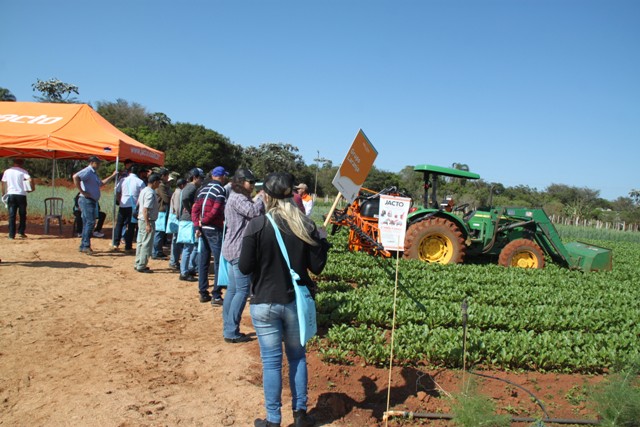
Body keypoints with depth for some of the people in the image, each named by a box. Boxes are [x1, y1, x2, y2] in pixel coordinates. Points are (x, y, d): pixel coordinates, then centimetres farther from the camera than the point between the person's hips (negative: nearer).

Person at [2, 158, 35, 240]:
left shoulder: (7, 172, 8)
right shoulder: (23, 171, -1)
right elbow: (30, 180, -16)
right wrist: (32, 188, 0)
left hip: (10, 195, 2)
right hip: (21, 195, -2)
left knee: (12, 215, 4)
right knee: (22, 215, 11)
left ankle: (12, 235, 1)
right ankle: (21, 232, 7)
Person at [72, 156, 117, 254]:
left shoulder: (94, 173, 21)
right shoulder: (88, 171, -11)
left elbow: (101, 183, 35)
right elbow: (75, 177, -27)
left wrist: (112, 176, 33)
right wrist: (82, 191, -23)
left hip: (92, 201, 10)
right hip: (86, 200, -10)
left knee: (87, 223, 11)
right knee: (90, 222, -13)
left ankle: (83, 246, 16)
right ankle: (86, 245, -13)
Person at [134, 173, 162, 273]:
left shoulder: (143, 190, 11)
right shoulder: (151, 193, -19)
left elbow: (139, 204, 18)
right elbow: (145, 210, -24)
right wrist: (148, 224, -25)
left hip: (141, 220, 10)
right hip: (148, 221, -10)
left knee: (140, 242, 16)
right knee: (147, 244, -3)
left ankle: (137, 264, 24)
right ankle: (141, 266, 2)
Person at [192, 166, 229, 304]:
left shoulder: (203, 189, 13)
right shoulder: (221, 190, -9)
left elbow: (195, 209, 6)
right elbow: (216, 211, -19)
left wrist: (197, 225, -1)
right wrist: (203, 221, -6)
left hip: (203, 229, 7)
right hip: (215, 230, -7)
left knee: (203, 261, 12)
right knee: (218, 262, -1)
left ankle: (203, 293, 19)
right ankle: (216, 296, -1)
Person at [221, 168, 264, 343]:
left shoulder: (236, 197, 19)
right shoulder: (238, 198, -14)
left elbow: (251, 212, 15)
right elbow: (254, 212, -29)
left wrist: (257, 199, 3)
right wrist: (261, 197, -13)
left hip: (233, 249, 11)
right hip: (239, 250, -11)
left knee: (232, 290, 13)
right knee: (242, 290, -6)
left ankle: (228, 329, 20)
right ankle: (232, 332, -2)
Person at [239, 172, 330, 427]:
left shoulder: (257, 226, -13)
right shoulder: (306, 226, -7)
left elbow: (245, 268, -10)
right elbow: (317, 267, -3)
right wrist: (323, 240, 11)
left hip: (264, 303, -2)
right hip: (296, 302, 2)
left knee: (271, 361, 9)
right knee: (297, 356, 19)